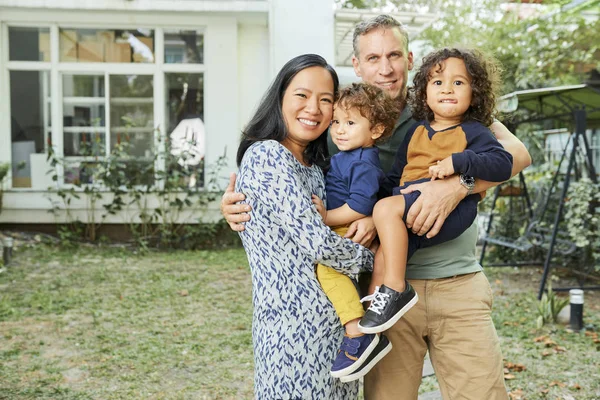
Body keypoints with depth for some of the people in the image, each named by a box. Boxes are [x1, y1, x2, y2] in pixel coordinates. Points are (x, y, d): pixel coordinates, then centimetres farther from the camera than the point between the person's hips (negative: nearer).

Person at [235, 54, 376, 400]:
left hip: (335, 324, 8)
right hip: (298, 327, -8)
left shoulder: (316, 167, 14)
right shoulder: (266, 154, -13)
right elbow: (317, 242, -19)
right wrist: (373, 257, -4)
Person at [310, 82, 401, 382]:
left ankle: (358, 336, -28)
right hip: (339, 232, 11)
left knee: (326, 263, -29)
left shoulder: (364, 162, -15)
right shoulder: (341, 156, 16)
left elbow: (360, 207, -22)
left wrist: (327, 218, -15)